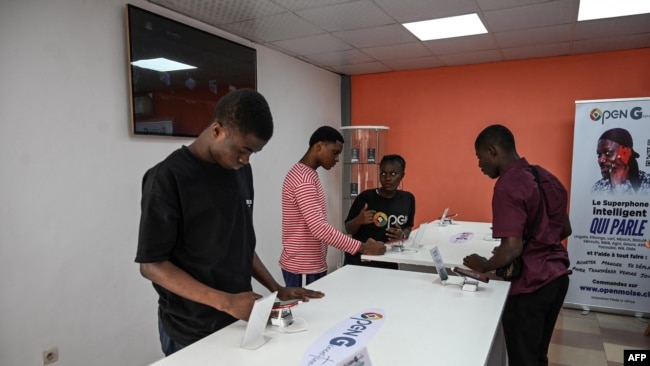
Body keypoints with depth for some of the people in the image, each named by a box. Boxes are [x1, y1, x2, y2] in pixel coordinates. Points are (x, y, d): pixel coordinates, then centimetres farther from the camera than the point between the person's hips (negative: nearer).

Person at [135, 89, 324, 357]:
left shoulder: (241, 171, 3)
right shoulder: (168, 178, -17)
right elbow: (151, 264, -17)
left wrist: (276, 289, 2)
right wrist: (226, 302, -24)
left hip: (240, 320, 6)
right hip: (192, 333, -6)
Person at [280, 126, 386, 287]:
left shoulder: (307, 174, 11)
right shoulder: (303, 178, -21)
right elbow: (320, 228, -28)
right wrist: (362, 247, -24)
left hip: (313, 265, 10)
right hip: (303, 268, -10)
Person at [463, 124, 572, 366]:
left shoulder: (507, 186, -20)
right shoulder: (545, 177, 7)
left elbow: (512, 249, -24)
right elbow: (565, 230, 17)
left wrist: (484, 266, -6)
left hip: (530, 284, -9)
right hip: (557, 275, 9)